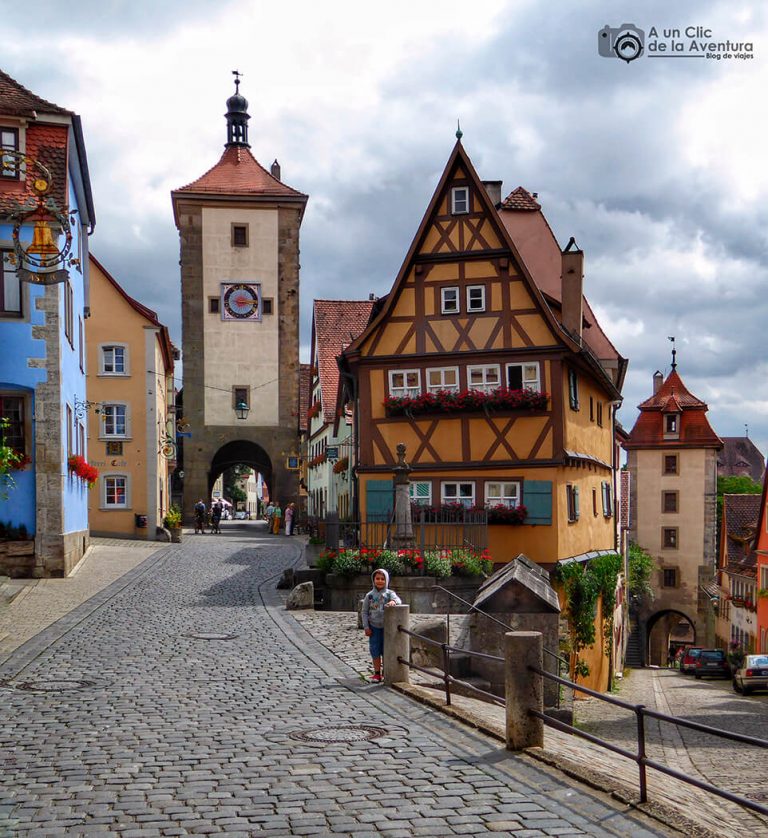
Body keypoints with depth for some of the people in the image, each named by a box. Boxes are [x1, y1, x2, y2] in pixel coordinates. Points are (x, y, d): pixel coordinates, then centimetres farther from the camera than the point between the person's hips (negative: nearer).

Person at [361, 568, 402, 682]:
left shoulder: (389, 593, -1)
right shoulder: (369, 595, 1)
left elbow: (398, 600, -21)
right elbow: (364, 612, 3)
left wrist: (393, 601, -45)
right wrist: (366, 627, -3)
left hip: (387, 627, -1)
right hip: (374, 627, 1)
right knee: (375, 650, 4)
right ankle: (377, 673, 15)